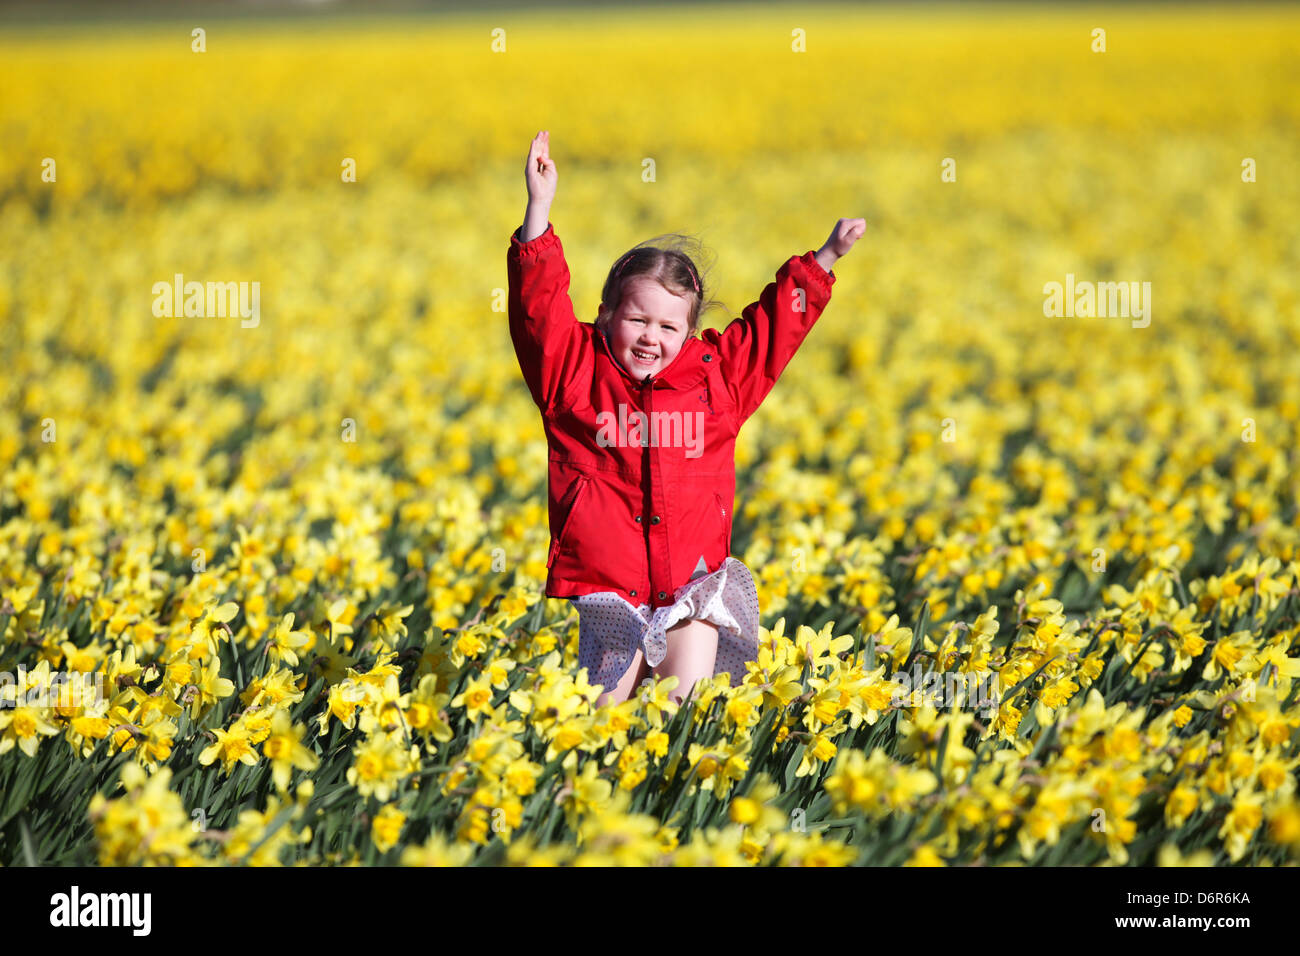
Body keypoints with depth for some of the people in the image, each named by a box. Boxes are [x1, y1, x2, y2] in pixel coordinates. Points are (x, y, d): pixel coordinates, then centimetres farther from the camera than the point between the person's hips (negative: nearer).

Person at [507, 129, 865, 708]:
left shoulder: (717, 374, 8)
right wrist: (538, 210, -18)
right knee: (604, 707, -7)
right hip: (605, 591, -2)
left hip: (691, 589, 2)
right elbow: (539, 304, -9)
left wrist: (826, 257, 15)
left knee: (689, 703, -8)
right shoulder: (576, 373, 0)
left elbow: (775, 323, 17)